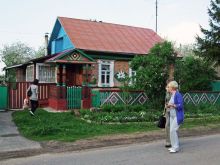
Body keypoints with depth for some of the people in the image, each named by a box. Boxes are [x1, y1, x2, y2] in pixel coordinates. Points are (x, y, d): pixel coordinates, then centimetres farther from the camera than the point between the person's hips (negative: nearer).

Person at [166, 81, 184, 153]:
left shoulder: (178, 94, -15)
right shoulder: (172, 95, 13)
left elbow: (180, 105, -20)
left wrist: (172, 105, -26)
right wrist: (168, 106, 3)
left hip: (177, 116, -9)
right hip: (172, 116, 9)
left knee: (173, 130, -12)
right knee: (172, 131, 9)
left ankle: (176, 147, -5)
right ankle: (174, 146, 18)